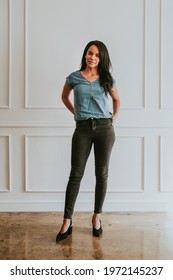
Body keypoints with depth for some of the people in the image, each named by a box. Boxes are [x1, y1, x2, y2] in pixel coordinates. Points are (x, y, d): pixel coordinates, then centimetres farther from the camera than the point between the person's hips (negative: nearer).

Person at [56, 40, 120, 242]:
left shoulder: (107, 80, 6)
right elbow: (64, 97, 20)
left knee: (102, 174, 5)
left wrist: (114, 118, 14)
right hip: (83, 129, -1)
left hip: (104, 128, 1)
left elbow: (116, 99, 23)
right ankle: (67, 221, 3)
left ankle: (97, 217, 19)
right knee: (76, 174, -2)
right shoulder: (74, 78, 3)